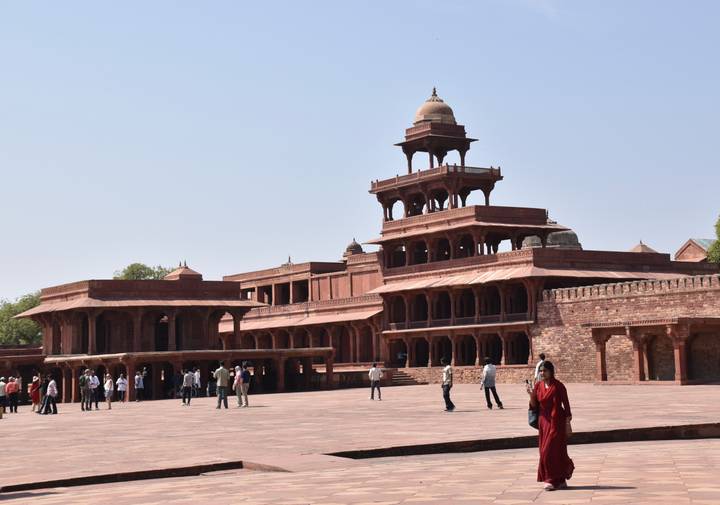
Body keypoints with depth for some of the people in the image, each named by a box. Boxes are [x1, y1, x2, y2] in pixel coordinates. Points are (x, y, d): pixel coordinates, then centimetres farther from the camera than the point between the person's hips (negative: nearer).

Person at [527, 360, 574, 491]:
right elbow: (534, 406, 5)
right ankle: (561, 480, 20)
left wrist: (567, 424, -9)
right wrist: (531, 395, -15)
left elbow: (566, 405, -7)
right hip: (544, 422, 6)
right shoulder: (538, 386, 5)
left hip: (557, 423, -6)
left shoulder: (558, 386, -10)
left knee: (550, 451, -9)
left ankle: (553, 480, 0)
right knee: (545, 452, 9)